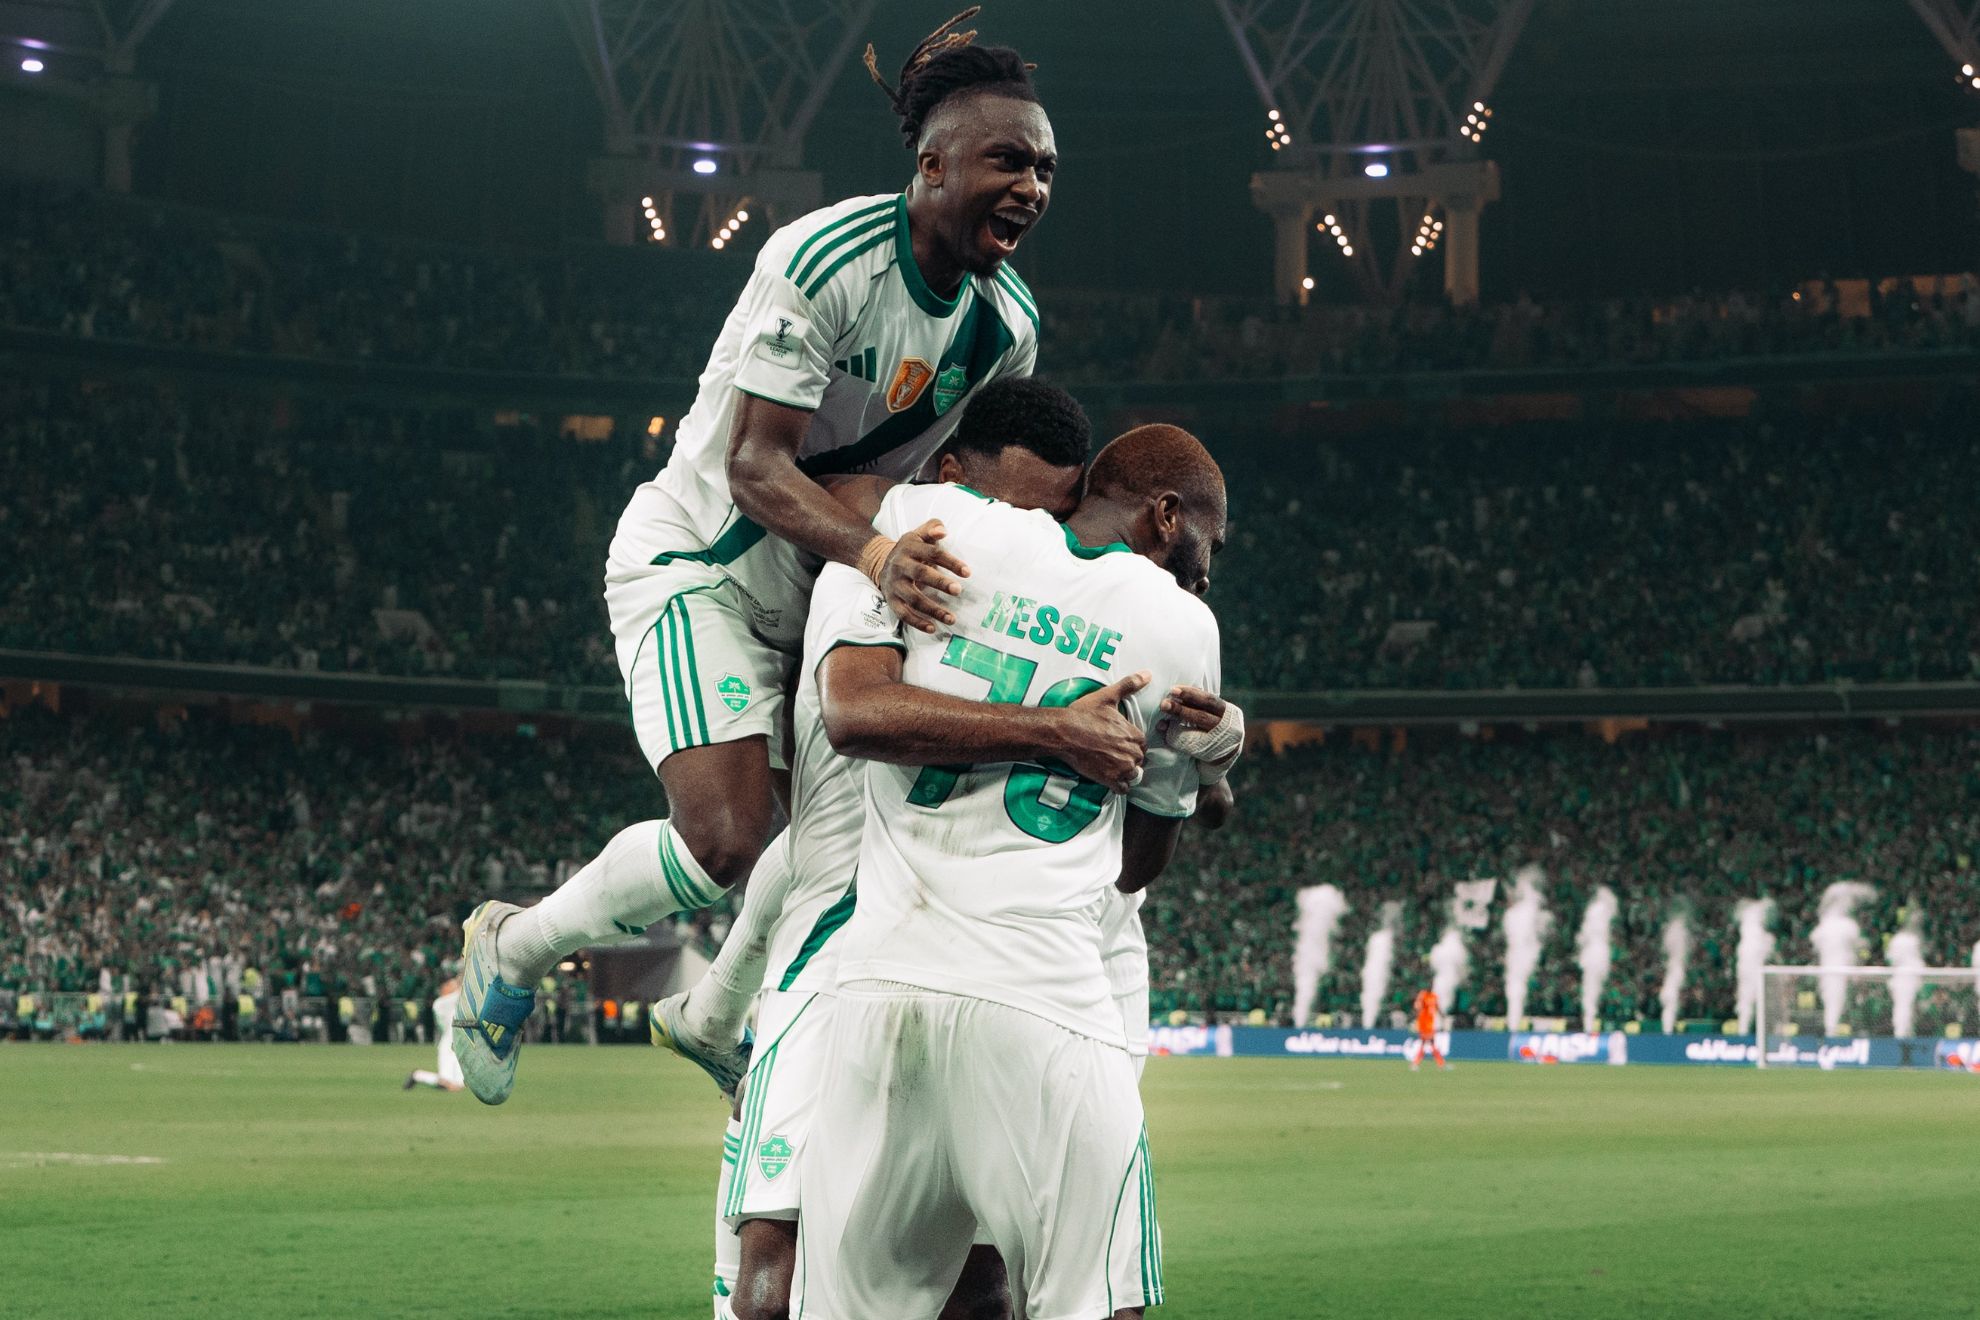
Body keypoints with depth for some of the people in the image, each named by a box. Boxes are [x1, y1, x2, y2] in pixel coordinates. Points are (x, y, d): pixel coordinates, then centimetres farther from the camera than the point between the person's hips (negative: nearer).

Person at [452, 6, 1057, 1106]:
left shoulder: (1009, 324, -3)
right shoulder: (828, 259, -25)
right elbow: (755, 467, -30)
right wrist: (874, 554, -45)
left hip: (820, 588, 8)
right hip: (697, 563, -8)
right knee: (726, 841, -21)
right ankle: (512, 950, 5)